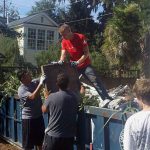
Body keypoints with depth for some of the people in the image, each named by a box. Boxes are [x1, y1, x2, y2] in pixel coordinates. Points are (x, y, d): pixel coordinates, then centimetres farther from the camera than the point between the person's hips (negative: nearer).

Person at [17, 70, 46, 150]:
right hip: (28, 118, -6)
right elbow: (33, 97, -34)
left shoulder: (34, 82, -1)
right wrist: (41, 83, -34)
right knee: (28, 143, 6)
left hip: (39, 116, 6)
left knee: (40, 138, 23)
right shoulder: (21, 90, -19)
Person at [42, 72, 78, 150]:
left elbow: (44, 110, 4)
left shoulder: (52, 97, -14)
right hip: (69, 136, 3)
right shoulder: (74, 97, -5)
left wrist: (47, 98, 20)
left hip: (53, 135, -3)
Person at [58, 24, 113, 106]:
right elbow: (63, 55, -6)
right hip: (73, 66, 4)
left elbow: (86, 53, -16)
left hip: (85, 65, -4)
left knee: (95, 81, -14)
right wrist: (61, 61, -30)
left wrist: (78, 62, -28)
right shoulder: (64, 42, -1)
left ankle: (107, 99, -17)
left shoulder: (81, 37, -14)